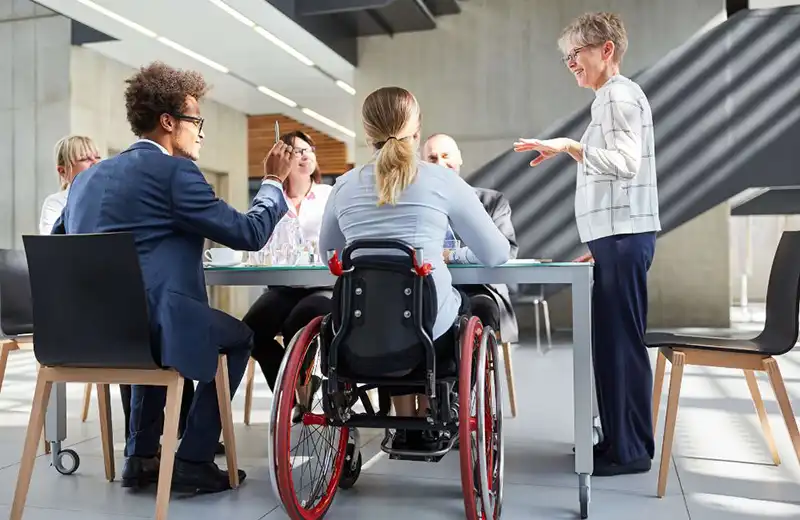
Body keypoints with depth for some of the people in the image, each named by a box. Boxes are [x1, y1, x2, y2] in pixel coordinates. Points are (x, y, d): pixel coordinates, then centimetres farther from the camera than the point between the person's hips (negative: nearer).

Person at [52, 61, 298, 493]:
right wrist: (274, 182, 11)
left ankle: (141, 456, 33)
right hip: (146, 323, -7)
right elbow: (248, 234, -6)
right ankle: (192, 461, 16)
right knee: (239, 336, 19)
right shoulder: (174, 171, -7)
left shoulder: (89, 176, 15)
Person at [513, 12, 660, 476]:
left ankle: (630, 450, 0)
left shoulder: (620, 94, -7)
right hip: (617, 235, 10)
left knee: (621, 341, -8)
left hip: (624, 235, -10)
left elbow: (627, 161, -20)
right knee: (613, 340, 11)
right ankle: (621, 440, 19)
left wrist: (570, 147, -20)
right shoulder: (613, 97, 24)